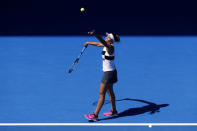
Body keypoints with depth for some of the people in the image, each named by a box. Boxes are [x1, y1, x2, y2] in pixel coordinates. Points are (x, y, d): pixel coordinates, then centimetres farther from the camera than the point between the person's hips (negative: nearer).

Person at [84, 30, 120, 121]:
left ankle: (95, 115, -1)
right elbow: (98, 44, 25)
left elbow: (104, 42, -45)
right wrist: (89, 43, 31)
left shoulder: (110, 47, -24)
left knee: (101, 94, -6)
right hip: (108, 72, 10)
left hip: (109, 73, -10)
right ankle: (113, 111, 35)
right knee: (110, 92, 21)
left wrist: (96, 35, -60)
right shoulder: (106, 45, 3)